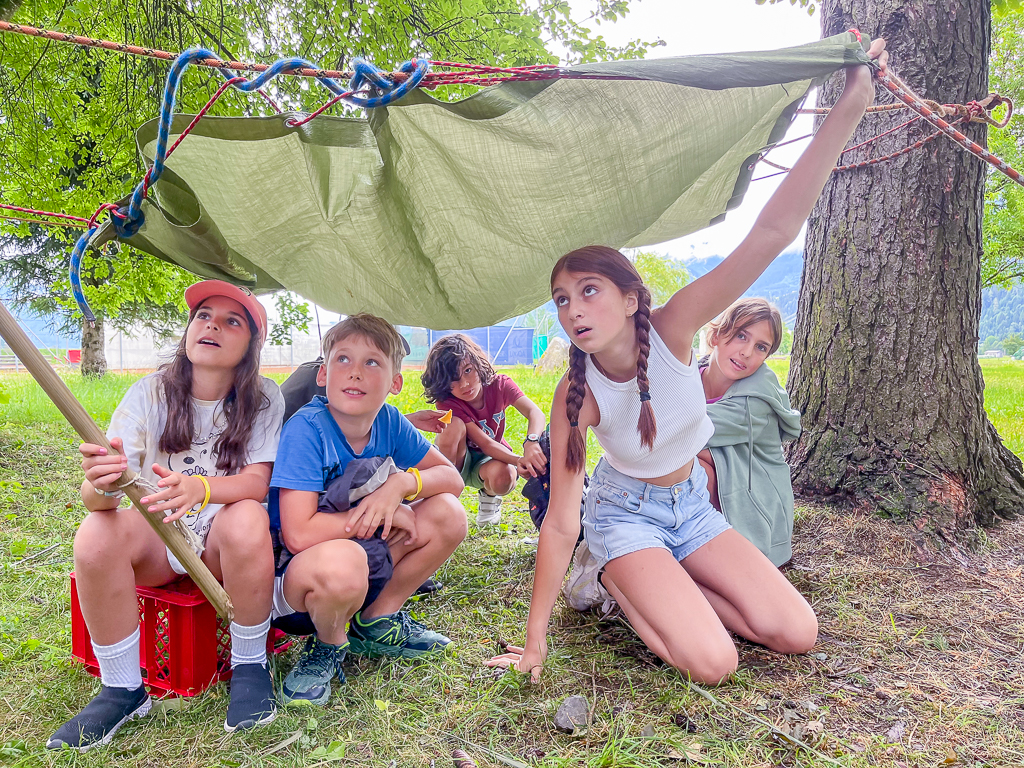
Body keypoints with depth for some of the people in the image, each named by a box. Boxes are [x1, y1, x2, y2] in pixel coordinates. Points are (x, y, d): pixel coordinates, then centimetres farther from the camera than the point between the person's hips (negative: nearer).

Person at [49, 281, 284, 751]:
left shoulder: (263, 399, -7)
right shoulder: (151, 393, -6)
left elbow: (256, 482, -18)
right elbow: (93, 497, -14)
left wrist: (198, 488, -39)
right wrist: (103, 486, -41)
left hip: (223, 537, -2)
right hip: (154, 538, 2)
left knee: (246, 520, -35)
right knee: (96, 534, -29)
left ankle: (249, 664, -12)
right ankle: (123, 689, -10)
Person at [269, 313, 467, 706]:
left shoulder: (389, 422, -6)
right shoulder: (306, 428, -23)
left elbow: (451, 477, 1)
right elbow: (299, 535, -30)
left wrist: (401, 484, -19)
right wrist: (376, 516, -18)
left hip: (366, 561, 6)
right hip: (296, 572, -6)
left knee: (448, 514, -9)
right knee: (341, 560, -39)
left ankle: (375, 620, 9)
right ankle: (328, 643, -3)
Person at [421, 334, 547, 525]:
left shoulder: (499, 385, -17)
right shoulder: (447, 404, -25)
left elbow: (535, 413, -34)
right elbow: (485, 443, -32)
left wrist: (531, 442, -56)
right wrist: (519, 460, -50)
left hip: (489, 460, 2)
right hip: (456, 460, -1)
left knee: (503, 475, -37)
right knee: (454, 427, -35)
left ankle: (489, 496, 3)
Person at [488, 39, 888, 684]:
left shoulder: (672, 330, -22)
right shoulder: (576, 394, -25)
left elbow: (774, 232, -31)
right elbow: (561, 522, -21)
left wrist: (849, 109, -38)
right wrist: (535, 638, -19)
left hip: (690, 505, 4)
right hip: (625, 512, -3)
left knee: (797, 635, -4)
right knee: (712, 663, -21)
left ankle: (661, 587, 14)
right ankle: (616, 579, 6)